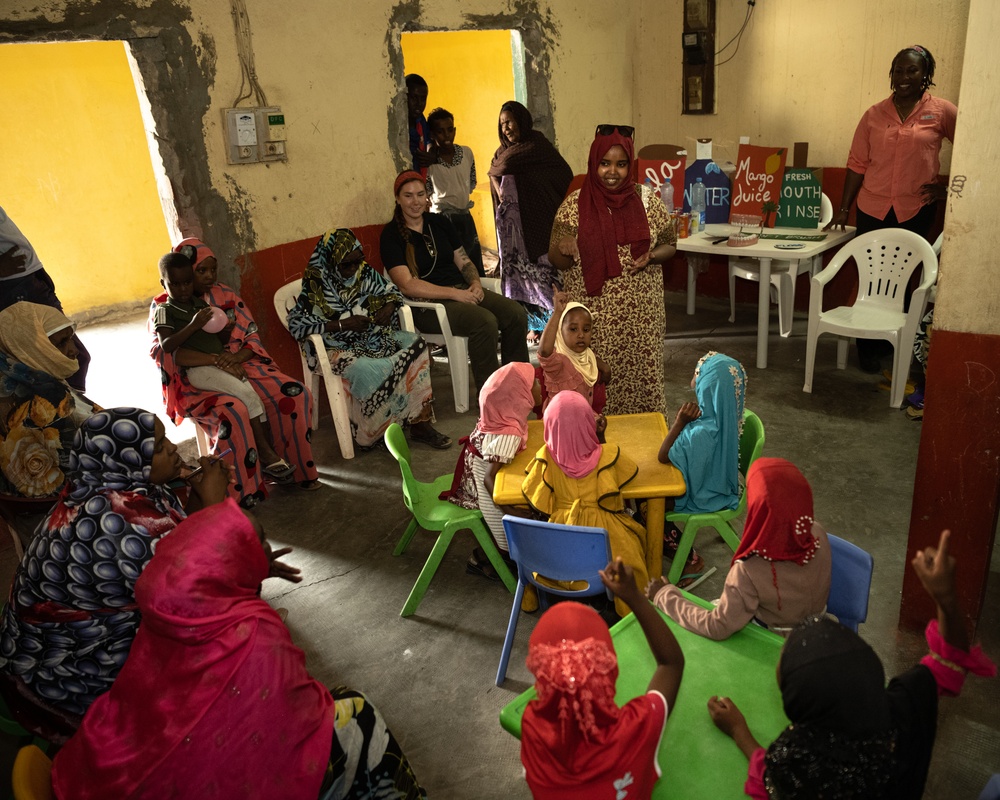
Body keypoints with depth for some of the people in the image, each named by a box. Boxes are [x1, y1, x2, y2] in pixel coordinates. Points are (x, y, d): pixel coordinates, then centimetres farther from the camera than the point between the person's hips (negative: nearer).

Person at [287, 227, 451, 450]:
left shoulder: (364, 272, 5)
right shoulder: (316, 285, -9)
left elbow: (390, 290, 20)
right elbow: (296, 325, -14)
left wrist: (389, 306, -5)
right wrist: (342, 324, -19)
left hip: (373, 336, 6)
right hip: (340, 348, -5)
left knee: (416, 344, -18)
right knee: (367, 370, -37)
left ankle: (420, 422, -19)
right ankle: (373, 434, -16)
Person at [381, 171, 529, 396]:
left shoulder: (439, 223, 16)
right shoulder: (391, 235, -3)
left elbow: (464, 261, 19)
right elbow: (407, 285, -13)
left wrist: (475, 283, -5)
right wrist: (455, 294, -18)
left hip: (462, 291, 7)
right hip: (427, 304, -6)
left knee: (517, 314, -16)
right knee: (485, 321, -32)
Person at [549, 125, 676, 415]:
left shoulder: (647, 200, 2)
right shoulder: (574, 204, -1)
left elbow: (669, 244, 12)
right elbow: (556, 260, 3)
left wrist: (651, 256, -10)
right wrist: (564, 250, -21)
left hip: (640, 316, 2)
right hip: (592, 318, -1)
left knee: (640, 379, 7)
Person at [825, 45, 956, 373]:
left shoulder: (942, 111, -1)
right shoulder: (874, 114, 4)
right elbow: (857, 164, 5)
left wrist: (950, 187, -2)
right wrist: (843, 208, 3)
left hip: (916, 211, -1)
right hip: (873, 209, 1)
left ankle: (896, 344, 20)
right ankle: (869, 348, 15)